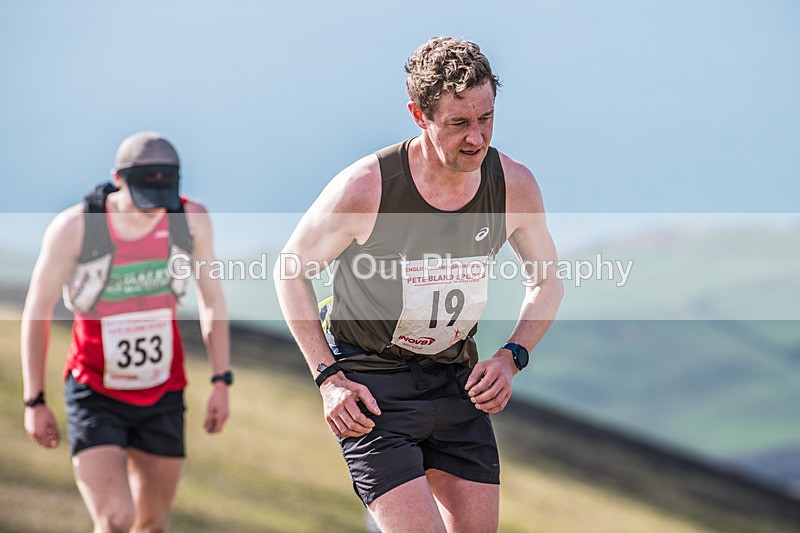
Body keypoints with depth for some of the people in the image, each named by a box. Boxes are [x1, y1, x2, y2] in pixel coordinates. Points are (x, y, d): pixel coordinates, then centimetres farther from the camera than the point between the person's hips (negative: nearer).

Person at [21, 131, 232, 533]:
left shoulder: (191, 219, -8)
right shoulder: (73, 228, -17)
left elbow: (211, 299, 6)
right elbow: (36, 311, -7)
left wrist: (221, 382, 2)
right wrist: (34, 402, -5)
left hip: (162, 397, 4)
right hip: (94, 396, -4)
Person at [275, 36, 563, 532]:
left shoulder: (514, 185, -10)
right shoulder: (364, 188, -21)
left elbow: (547, 281, 8)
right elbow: (292, 269, -5)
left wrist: (510, 358, -8)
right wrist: (329, 378, -11)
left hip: (456, 380, 5)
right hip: (370, 389, -4)